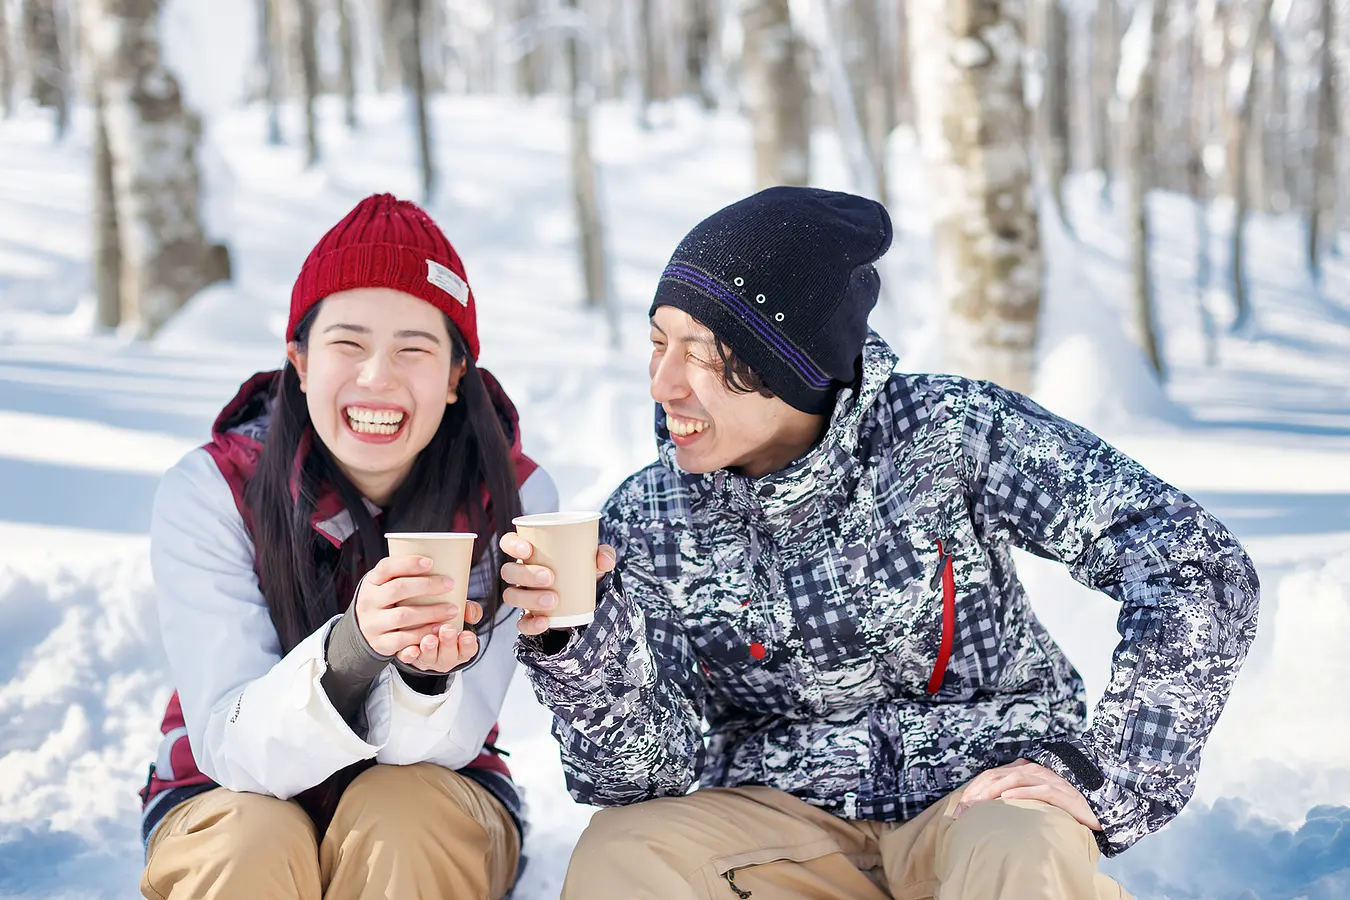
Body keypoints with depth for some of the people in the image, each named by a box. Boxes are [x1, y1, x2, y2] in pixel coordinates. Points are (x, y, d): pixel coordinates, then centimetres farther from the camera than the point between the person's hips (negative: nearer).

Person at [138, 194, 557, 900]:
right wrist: (353, 648, -43)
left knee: (402, 819, -32)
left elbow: (442, 743, -18)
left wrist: (427, 669, -42)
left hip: (433, 812, 1)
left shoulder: (512, 496, -14)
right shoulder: (207, 494, -17)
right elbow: (231, 750, -23)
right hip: (230, 799, 0)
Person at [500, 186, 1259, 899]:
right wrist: (577, 649, -27)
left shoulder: (953, 433, -14)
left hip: (981, 789, -2)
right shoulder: (647, 522, -5)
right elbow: (646, 767, -8)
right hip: (784, 811, 3)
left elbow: (1197, 569, -14)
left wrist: (1106, 774, -17)